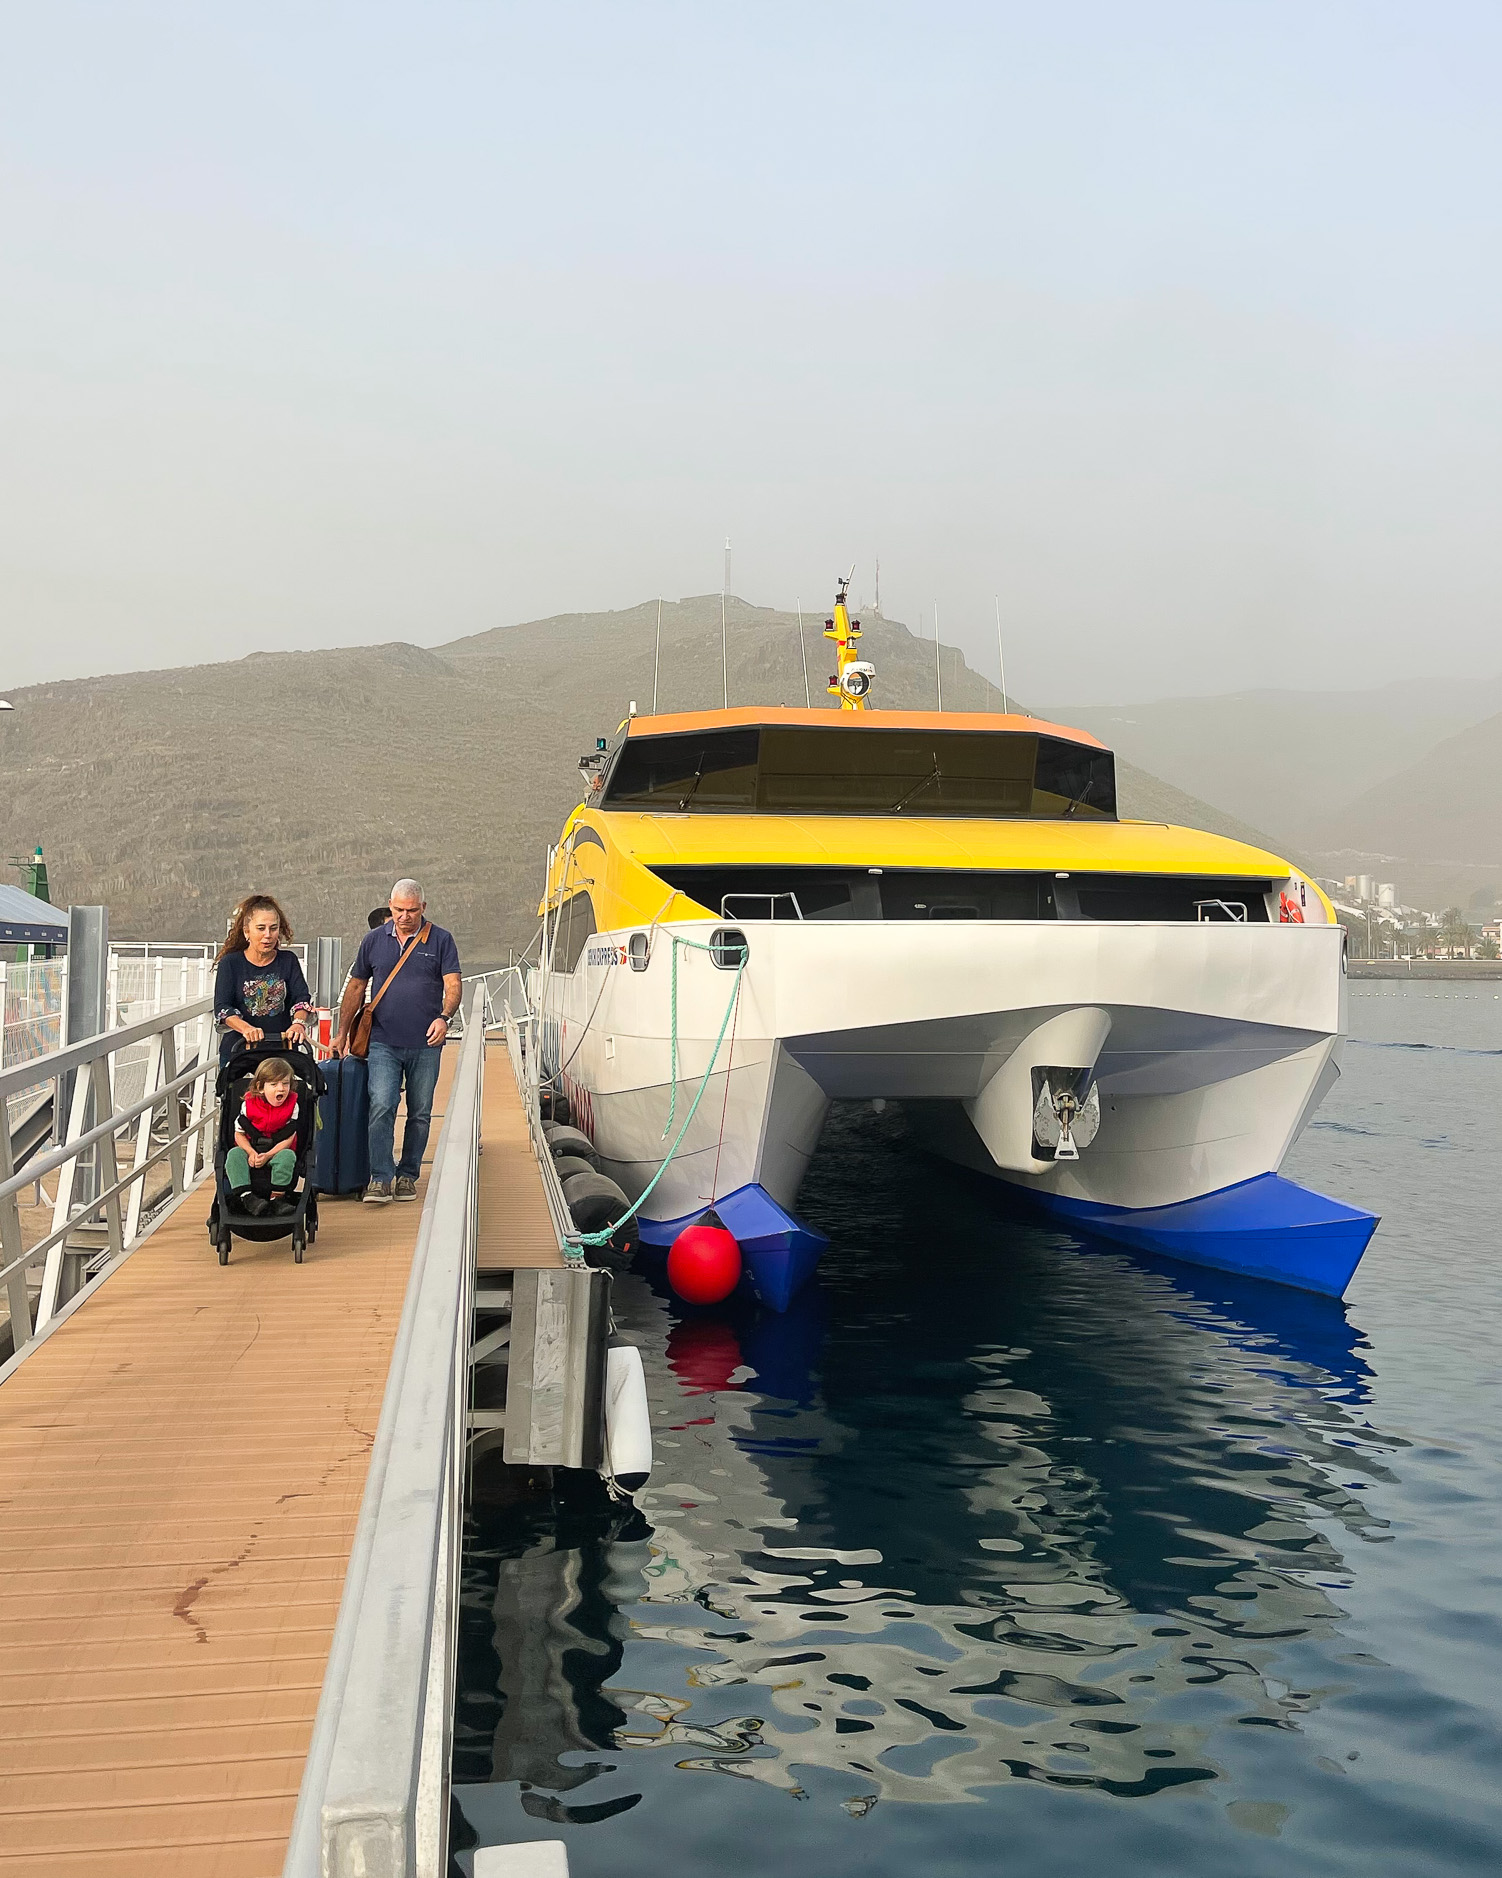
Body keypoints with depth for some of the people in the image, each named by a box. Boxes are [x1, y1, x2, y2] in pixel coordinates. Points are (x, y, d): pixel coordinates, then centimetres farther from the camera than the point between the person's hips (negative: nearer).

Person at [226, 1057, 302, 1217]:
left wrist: (268, 1155, -22)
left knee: (288, 1156, -33)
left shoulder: (292, 1104, -8)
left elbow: (288, 1139, -9)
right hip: (251, 1150, 1)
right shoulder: (248, 1104, -5)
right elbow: (239, 1133, -1)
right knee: (234, 1154, -27)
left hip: (278, 1151, -1)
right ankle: (246, 1196, -36)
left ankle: (277, 1198, -31)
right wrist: (251, 1152, -20)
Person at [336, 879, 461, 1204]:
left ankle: (407, 1175, 20)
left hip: (425, 1044, 0)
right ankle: (380, 1178, -11)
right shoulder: (374, 941, 8)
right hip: (383, 1043, 0)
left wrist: (444, 1017, -24)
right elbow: (355, 988, 16)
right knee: (381, 1107, -13)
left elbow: (453, 985, -5)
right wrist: (342, 1033, 14)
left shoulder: (440, 940, 3)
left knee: (420, 1114, 7)